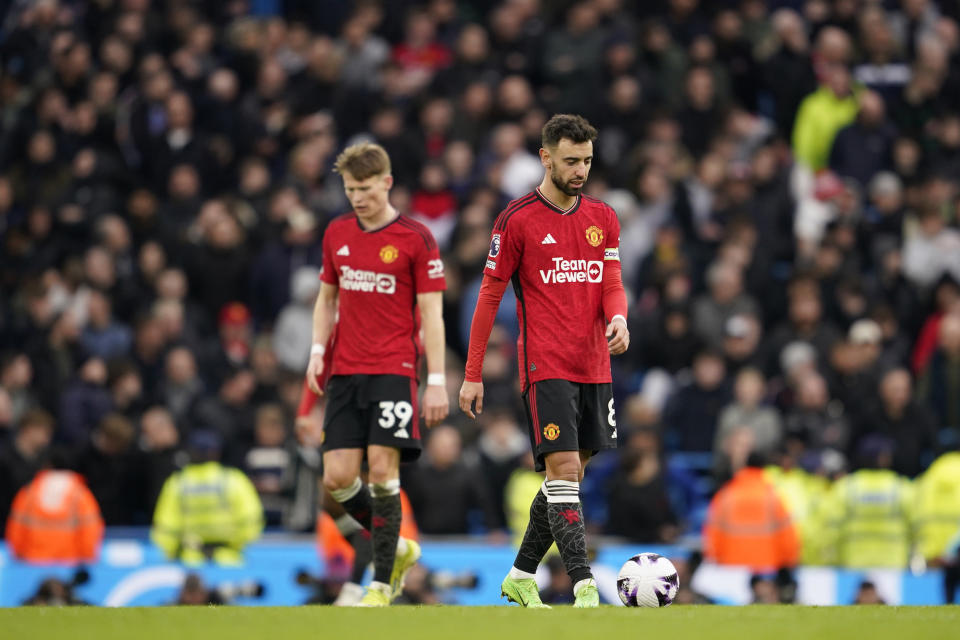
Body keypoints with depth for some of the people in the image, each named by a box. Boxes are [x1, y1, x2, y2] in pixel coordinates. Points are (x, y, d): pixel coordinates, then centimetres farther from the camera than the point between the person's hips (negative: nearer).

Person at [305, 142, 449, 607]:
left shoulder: (415, 239, -5)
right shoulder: (337, 233, 10)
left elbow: (431, 314, -5)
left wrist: (437, 381, -10)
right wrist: (318, 350, 6)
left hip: (394, 371, -5)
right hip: (345, 372, 5)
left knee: (382, 469, -13)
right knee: (338, 477, -3)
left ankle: (382, 583, -4)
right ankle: (397, 548, 21)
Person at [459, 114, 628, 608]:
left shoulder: (603, 218, 11)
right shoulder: (517, 220, -4)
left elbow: (612, 284, 10)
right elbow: (490, 295, -1)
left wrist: (618, 318, -15)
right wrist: (472, 375, -2)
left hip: (594, 368, 6)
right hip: (545, 367, -6)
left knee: (568, 475, 10)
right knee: (563, 469, -14)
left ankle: (522, 576, 23)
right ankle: (584, 587, -18)